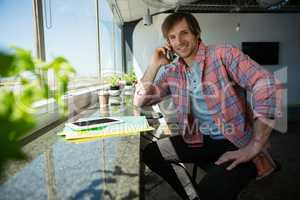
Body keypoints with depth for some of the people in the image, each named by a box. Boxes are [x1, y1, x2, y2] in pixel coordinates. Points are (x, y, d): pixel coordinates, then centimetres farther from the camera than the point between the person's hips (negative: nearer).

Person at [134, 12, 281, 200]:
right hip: (199, 141, 6)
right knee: (151, 153, -1)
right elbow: (140, 101, 6)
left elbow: (266, 85, -23)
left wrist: (253, 148, -26)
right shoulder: (171, 72, 5)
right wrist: (155, 65, -5)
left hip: (238, 142, -5)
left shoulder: (223, 54, -11)